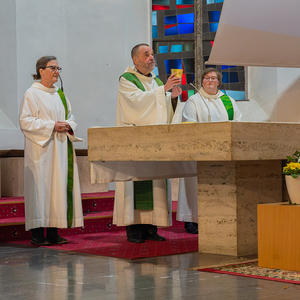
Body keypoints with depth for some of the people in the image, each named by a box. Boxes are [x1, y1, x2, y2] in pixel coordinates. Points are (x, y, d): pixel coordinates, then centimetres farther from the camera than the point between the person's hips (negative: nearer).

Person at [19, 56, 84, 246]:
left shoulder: (60, 94, 16)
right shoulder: (32, 94, -4)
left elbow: (70, 116, 19)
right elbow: (25, 121, -11)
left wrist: (68, 125, -5)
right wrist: (51, 126, -18)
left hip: (61, 147, 7)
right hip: (41, 149, -7)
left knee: (60, 185, 4)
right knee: (41, 186, -8)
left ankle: (53, 231, 8)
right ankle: (37, 233, -4)